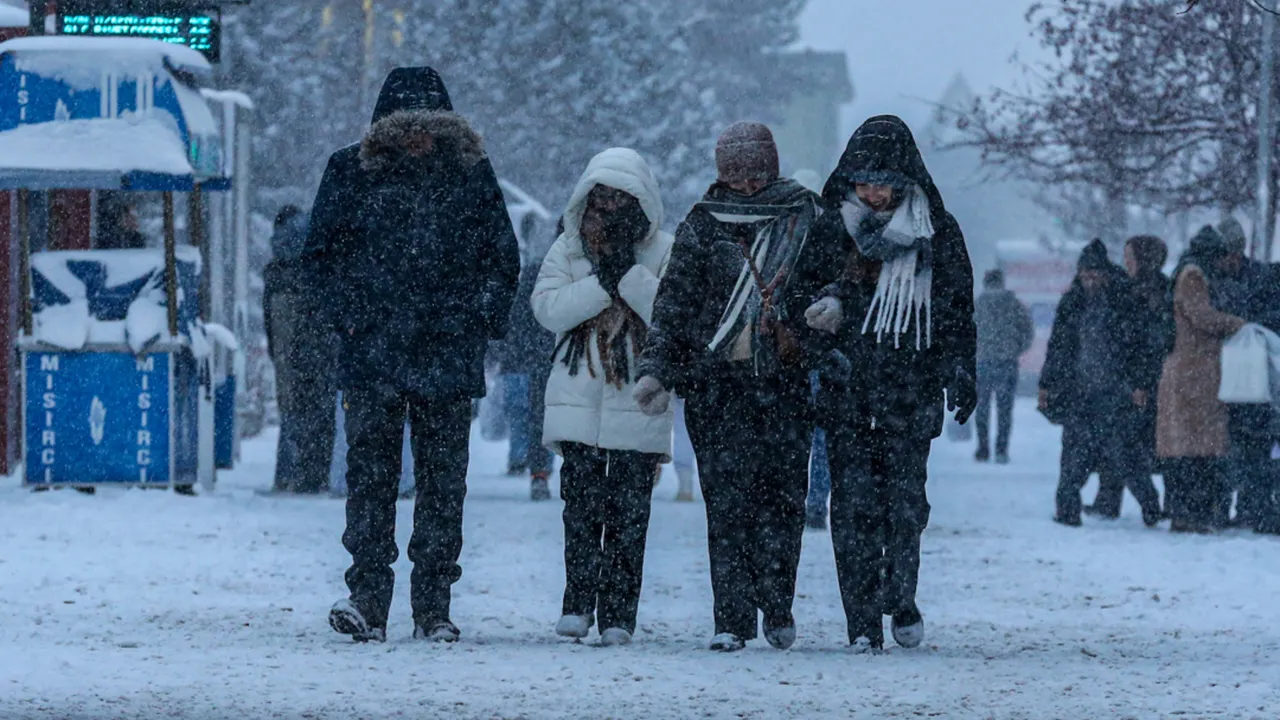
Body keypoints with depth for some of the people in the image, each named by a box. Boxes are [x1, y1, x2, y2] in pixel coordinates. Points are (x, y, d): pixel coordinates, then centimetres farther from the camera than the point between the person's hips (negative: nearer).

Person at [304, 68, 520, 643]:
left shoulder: (472, 175, 7)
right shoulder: (351, 172, 5)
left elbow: (503, 261, 14)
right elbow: (322, 252, 9)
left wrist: (479, 321, 4)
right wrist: (351, 315, -2)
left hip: (449, 354, 1)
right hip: (374, 353, -1)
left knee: (443, 481, 1)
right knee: (370, 473, -7)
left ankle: (433, 608, 5)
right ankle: (367, 598, -6)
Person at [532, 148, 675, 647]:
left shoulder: (665, 252, 4)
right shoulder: (569, 249, 9)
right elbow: (548, 307, -4)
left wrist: (628, 271, -14)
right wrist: (603, 280, -12)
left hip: (639, 403, -1)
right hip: (579, 398, 1)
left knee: (628, 513, -3)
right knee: (580, 507, -4)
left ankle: (618, 613, 0)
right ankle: (578, 602, 2)